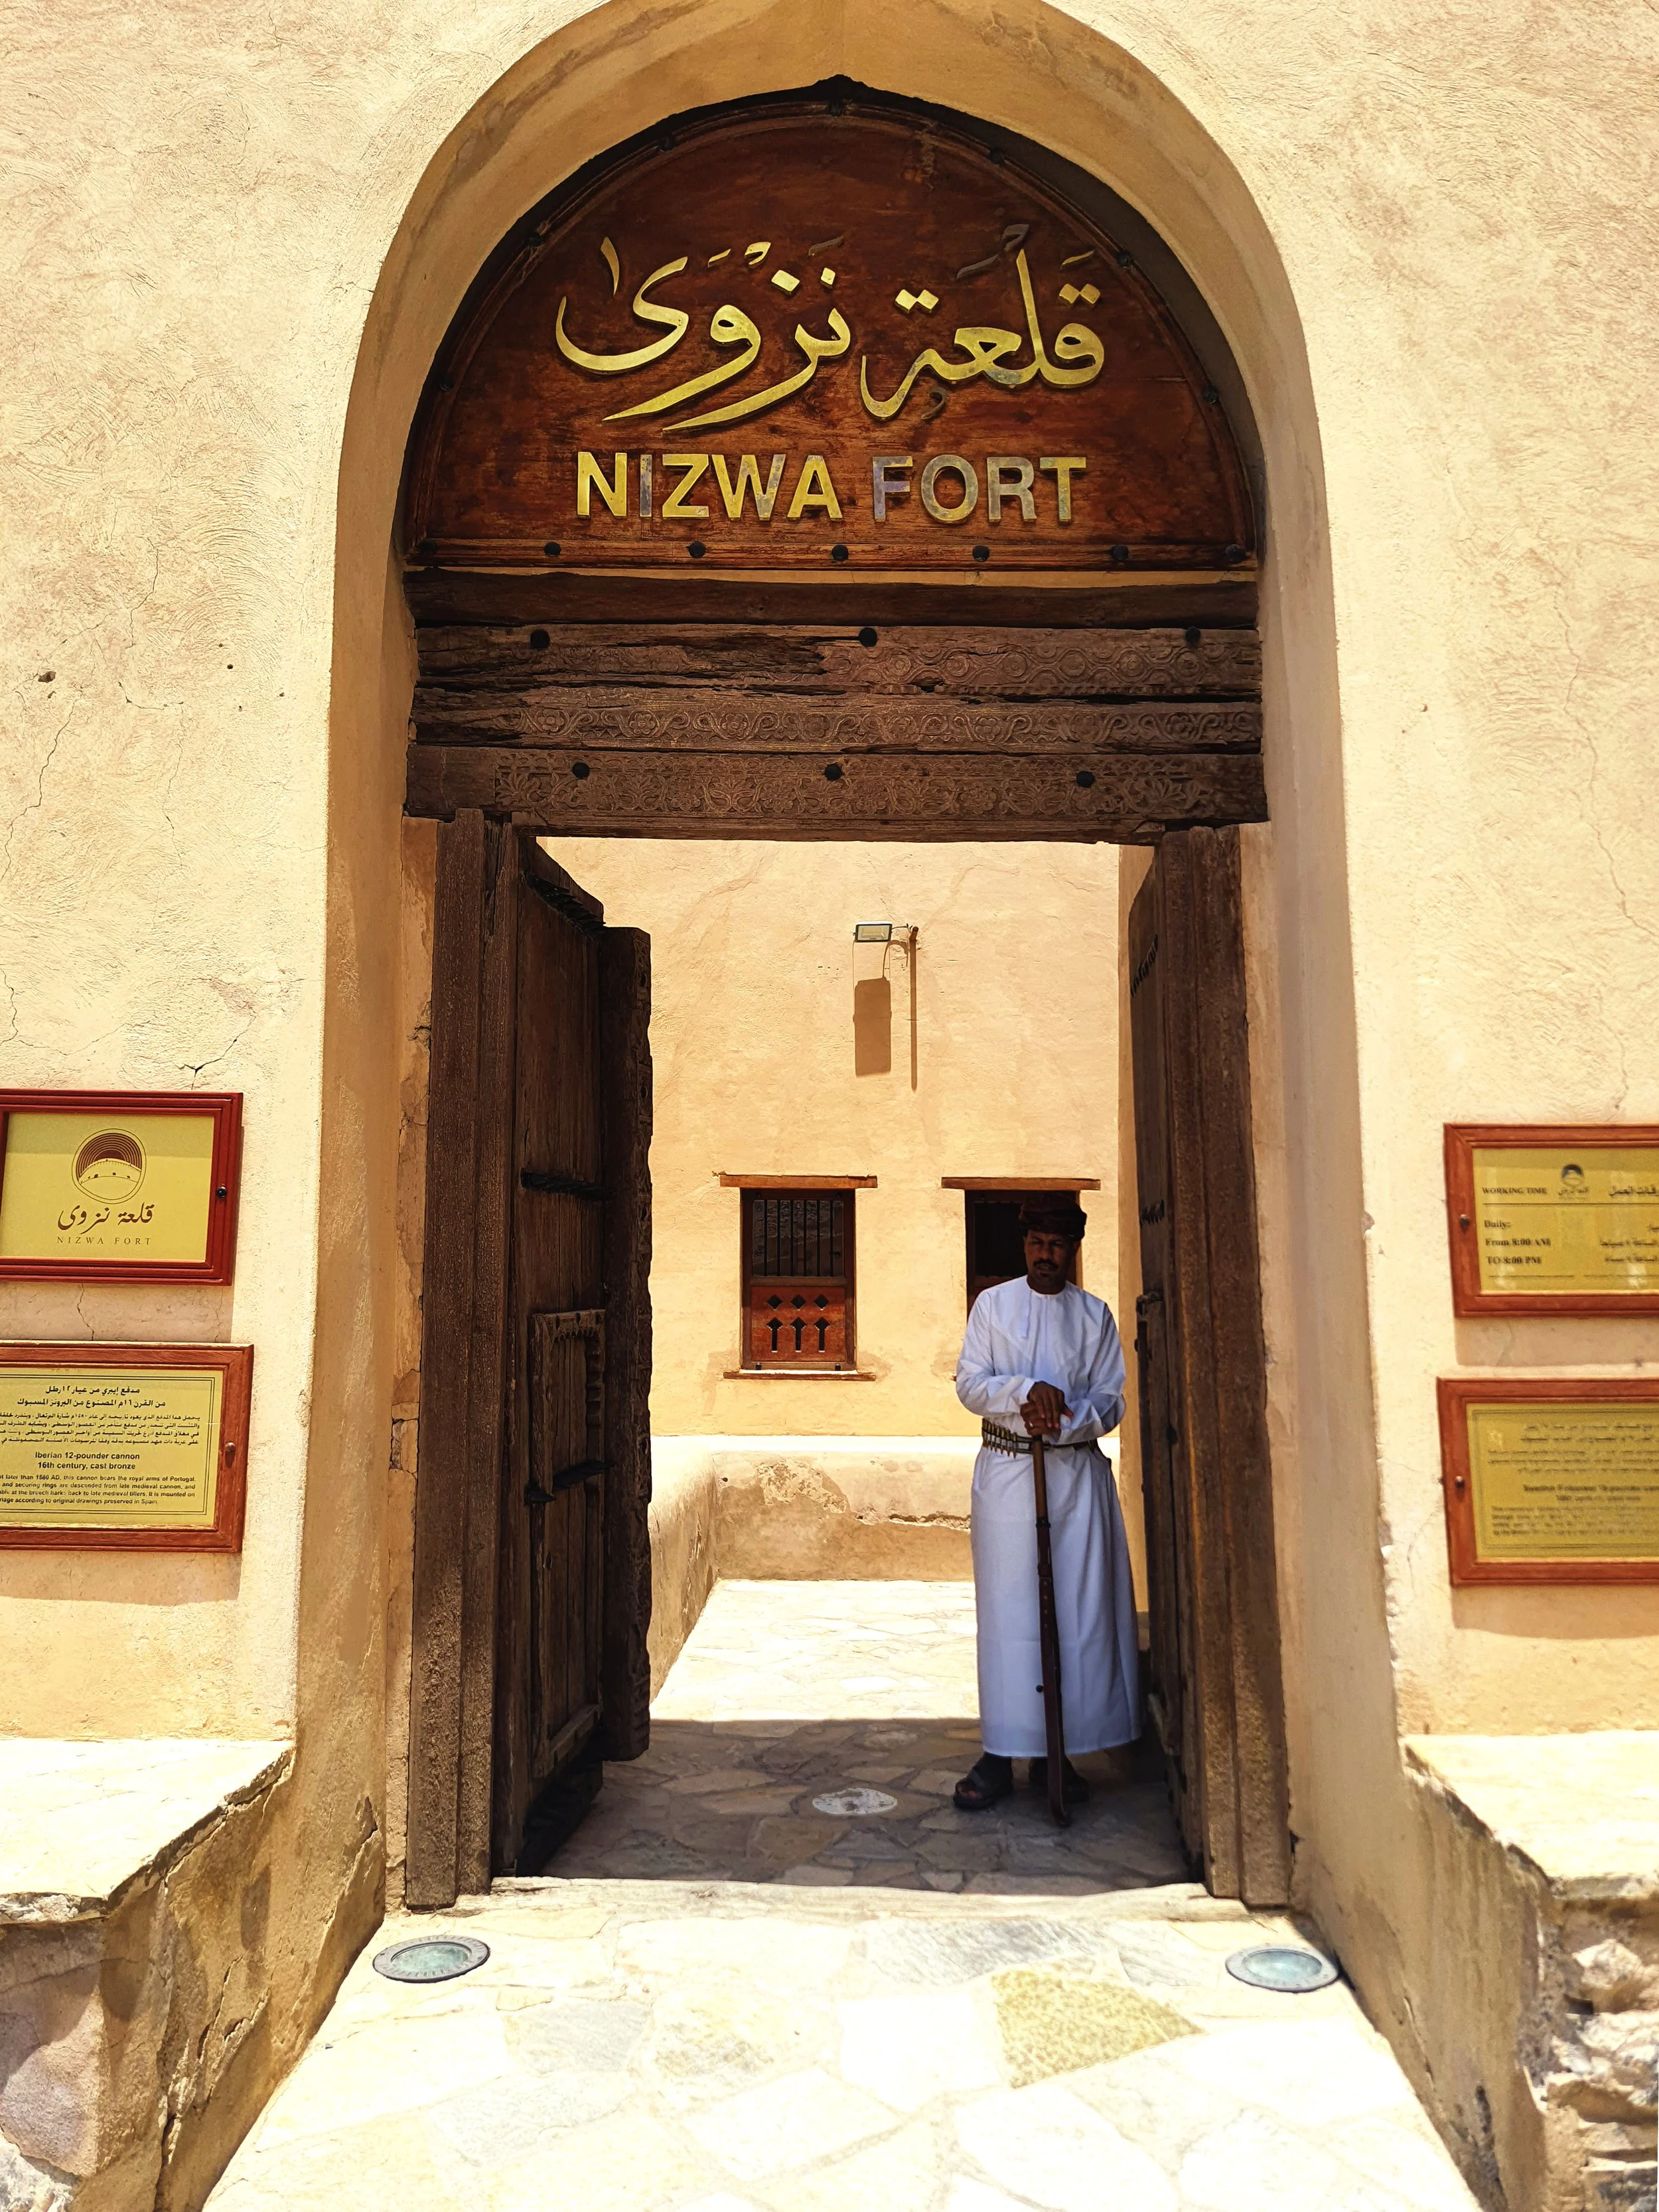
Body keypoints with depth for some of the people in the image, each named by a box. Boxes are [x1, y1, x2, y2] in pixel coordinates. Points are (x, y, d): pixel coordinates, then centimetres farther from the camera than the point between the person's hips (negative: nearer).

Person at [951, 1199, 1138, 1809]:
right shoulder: (993, 1304, 6)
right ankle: (1000, 1755, 5)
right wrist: (1026, 1391, -18)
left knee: (1078, 1611, 1)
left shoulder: (1094, 1314, 8)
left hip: (1077, 1471, 1)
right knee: (1007, 1612, -2)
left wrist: (1061, 1419, -14)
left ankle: (1056, 1752, 13)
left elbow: (1111, 1399, 4)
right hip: (1006, 1472, -1)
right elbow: (970, 1383, -1)